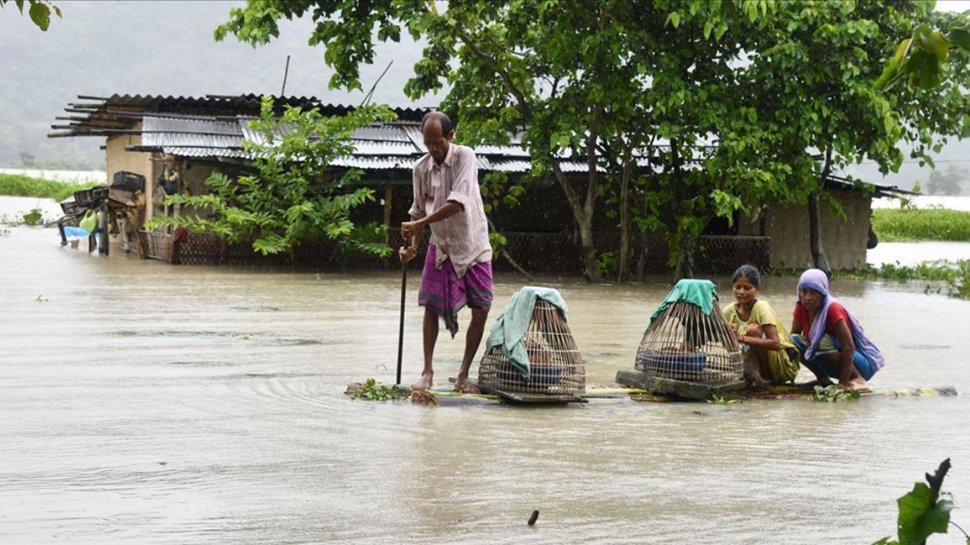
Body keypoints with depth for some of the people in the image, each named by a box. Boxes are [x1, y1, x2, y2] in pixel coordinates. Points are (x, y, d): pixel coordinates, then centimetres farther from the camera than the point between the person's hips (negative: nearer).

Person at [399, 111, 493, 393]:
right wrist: (413, 246, -9)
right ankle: (428, 371, 3)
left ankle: (464, 374, 7)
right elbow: (419, 211, 6)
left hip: (473, 245, -3)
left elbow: (458, 203, -28)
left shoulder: (465, 157, -16)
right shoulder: (421, 168, -3)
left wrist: (419, 224, -30)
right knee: (431, 306, -4)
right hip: (440, 247, 3)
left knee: (481, 309, -3)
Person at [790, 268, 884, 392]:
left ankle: (857, 378, -18)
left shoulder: (833, 309, -24)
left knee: (823, 342, -32)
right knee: (794, 340, -12)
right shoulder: (801, 308, -5)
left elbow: (848, 347, -29)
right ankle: (823, 379, 1)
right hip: (835, 367, 6)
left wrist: (843, 384, -31)